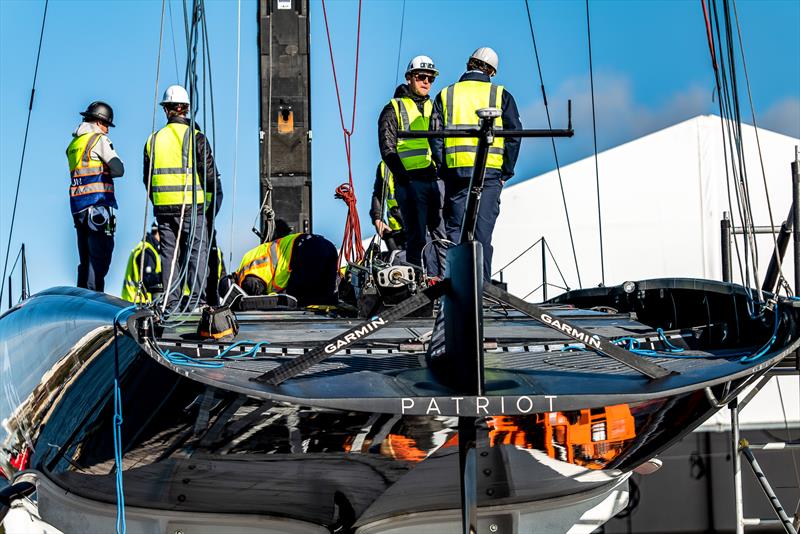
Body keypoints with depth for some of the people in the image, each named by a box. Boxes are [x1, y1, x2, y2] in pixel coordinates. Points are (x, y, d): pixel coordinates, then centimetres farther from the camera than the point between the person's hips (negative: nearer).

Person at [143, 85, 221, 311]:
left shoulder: (153, 140, 9)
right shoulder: (195, 138, -6)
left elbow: (147, 178, 14)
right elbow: (210, 173, -6)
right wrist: (215, 200, 6)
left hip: (163, 207, 4)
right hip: (192, 206, -4)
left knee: (169, 254, 8)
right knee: (197, 251, 0)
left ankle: (171, 301, 7)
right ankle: (197, 299, -5)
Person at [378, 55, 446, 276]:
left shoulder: (434, 108, 22)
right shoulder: (394, 109, 6)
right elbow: (387, 147, -2)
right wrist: (403, 175, -14)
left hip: (437, 180, 5)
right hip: (411, 181, -5)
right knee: (416, 238, -5)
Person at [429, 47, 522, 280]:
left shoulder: (446, 95, 10)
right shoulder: (501, 95, 7)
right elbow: (514, 135, 1)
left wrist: (443, 171, 6)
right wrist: (505, 173, 7)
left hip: (455, 171, 1)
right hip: (489, 171, -1)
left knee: (454, 229, 6)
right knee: (483, 230, 0)